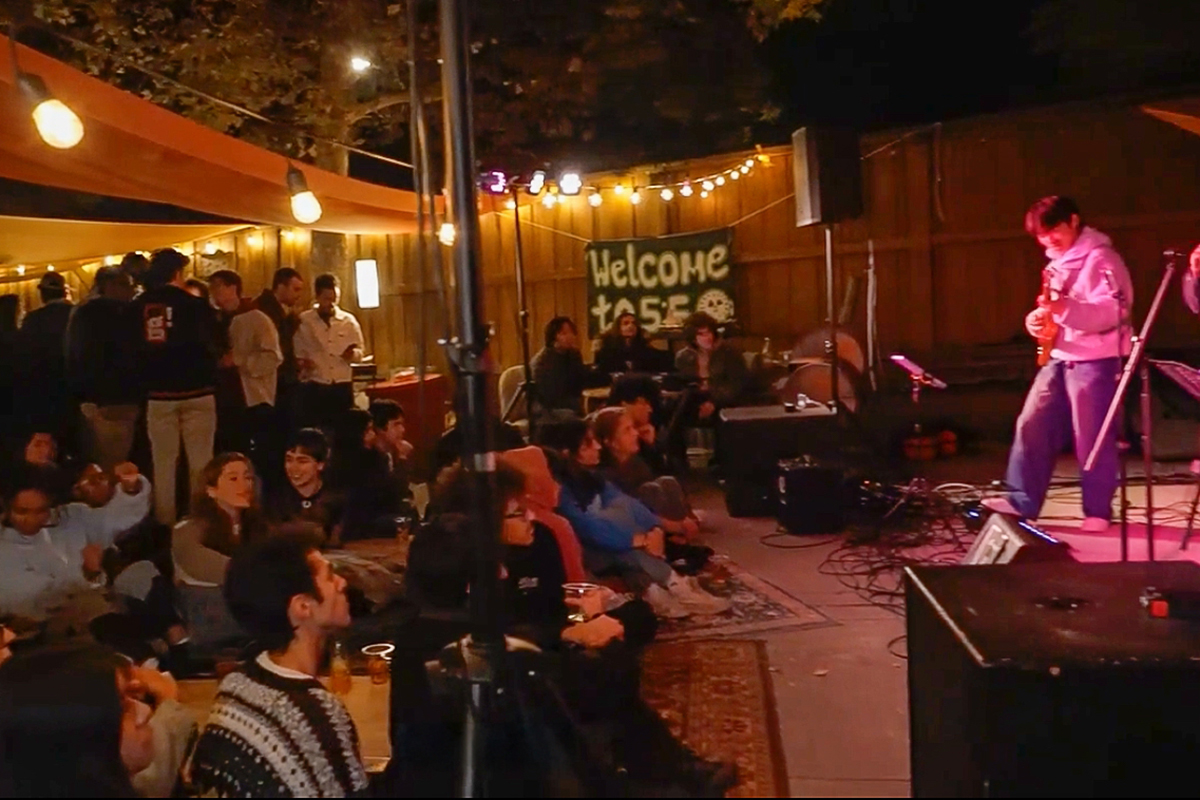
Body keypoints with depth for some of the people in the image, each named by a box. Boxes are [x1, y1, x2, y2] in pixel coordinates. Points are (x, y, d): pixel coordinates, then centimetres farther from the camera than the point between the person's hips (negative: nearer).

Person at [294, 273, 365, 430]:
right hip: (315, 387, -2)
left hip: (342, 387, 2)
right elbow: (295, 352, 3)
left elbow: (360, 352, 8)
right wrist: (302, 363, -17)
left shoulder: (349, 321, 6)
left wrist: (352, 353, -14)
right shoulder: (303, 321, 1)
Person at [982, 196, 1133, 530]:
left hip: (1095, 359, -8)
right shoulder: (1058, 262, 18)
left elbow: (1111, 310, -22)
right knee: (1032, 425, 2)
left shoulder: (1100, 259, -11)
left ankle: (1098, 512, 8)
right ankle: (1022, 500, 6)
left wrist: (1064, 308, -35)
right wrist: (1037, 318, 6)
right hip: (1059, 356, 9)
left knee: (1091, 437, -3)